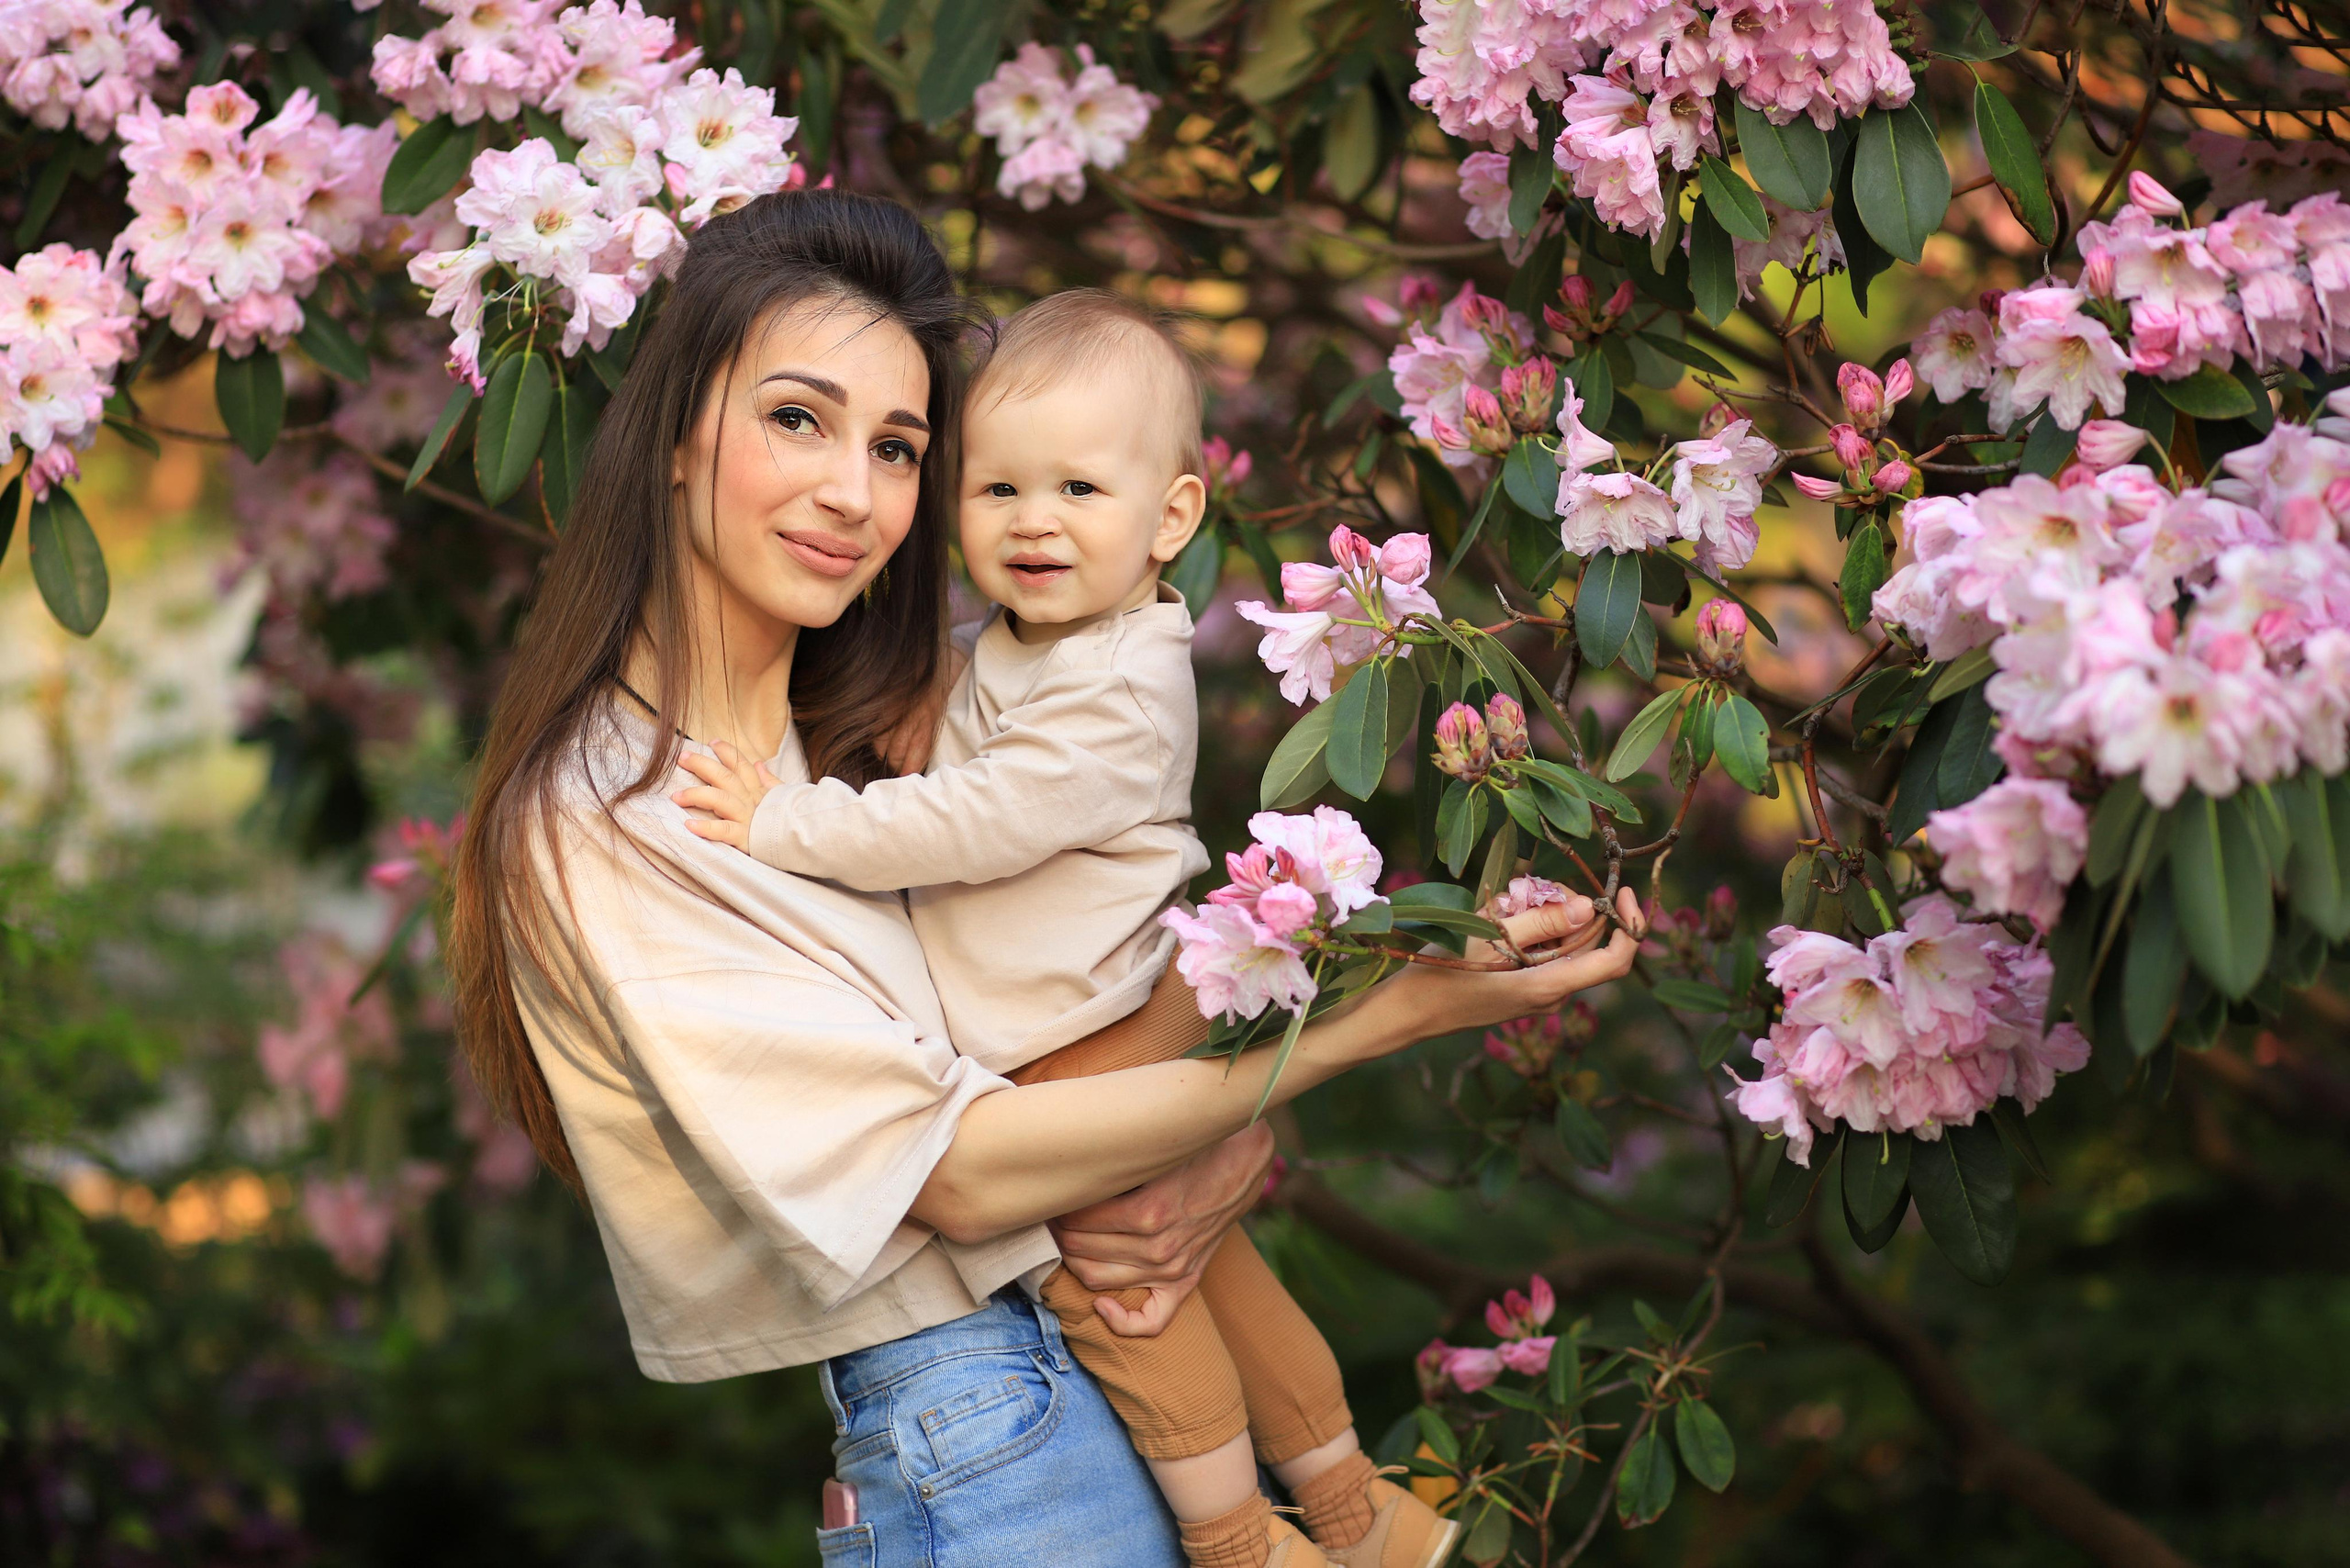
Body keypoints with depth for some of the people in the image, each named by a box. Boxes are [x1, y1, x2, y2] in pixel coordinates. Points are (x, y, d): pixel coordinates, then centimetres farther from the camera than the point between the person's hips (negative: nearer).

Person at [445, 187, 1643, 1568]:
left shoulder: (867, 733, 7)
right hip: (982, 1449, -6)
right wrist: (1383, 1012, -22)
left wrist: (1231, 1156, -14)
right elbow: (954, 1170, -20)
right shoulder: (600, 823, -16)